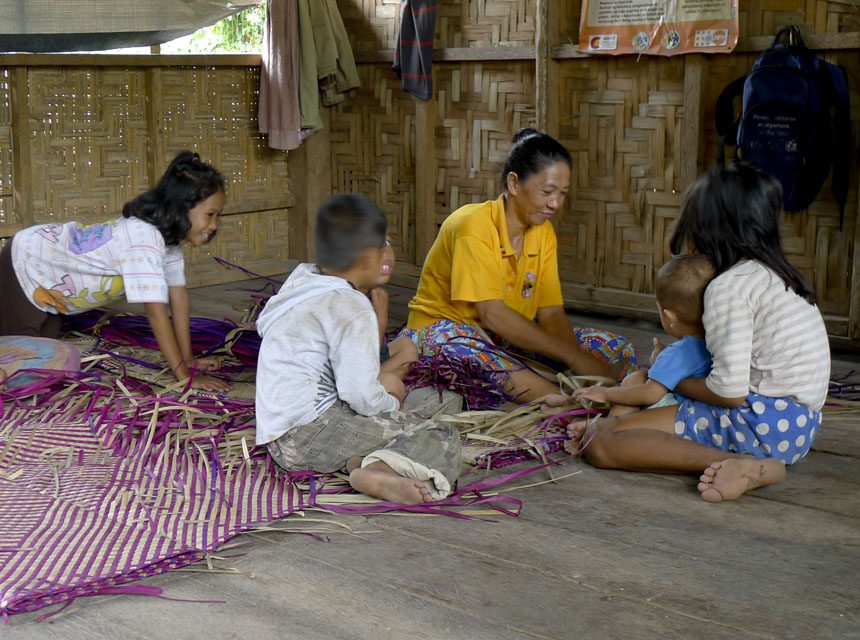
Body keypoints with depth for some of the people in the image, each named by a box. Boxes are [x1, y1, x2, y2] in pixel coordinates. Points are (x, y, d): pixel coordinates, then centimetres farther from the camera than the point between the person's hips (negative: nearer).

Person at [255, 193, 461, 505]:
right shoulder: (350, 306, -13)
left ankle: (358, 460, -9)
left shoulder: (300, 280, 16)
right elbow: (360, 394, -19)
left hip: (280, 440, 10)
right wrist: (391, 403, 2)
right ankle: (377, 473, -38)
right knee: (443, 436, -10)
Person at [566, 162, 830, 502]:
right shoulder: (777, 276, 16)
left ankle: (743, 465, -26)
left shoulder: (729, 286, -13)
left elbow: (730, 392, -18)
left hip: (764, 419, -10)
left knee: (599, 444, -20)